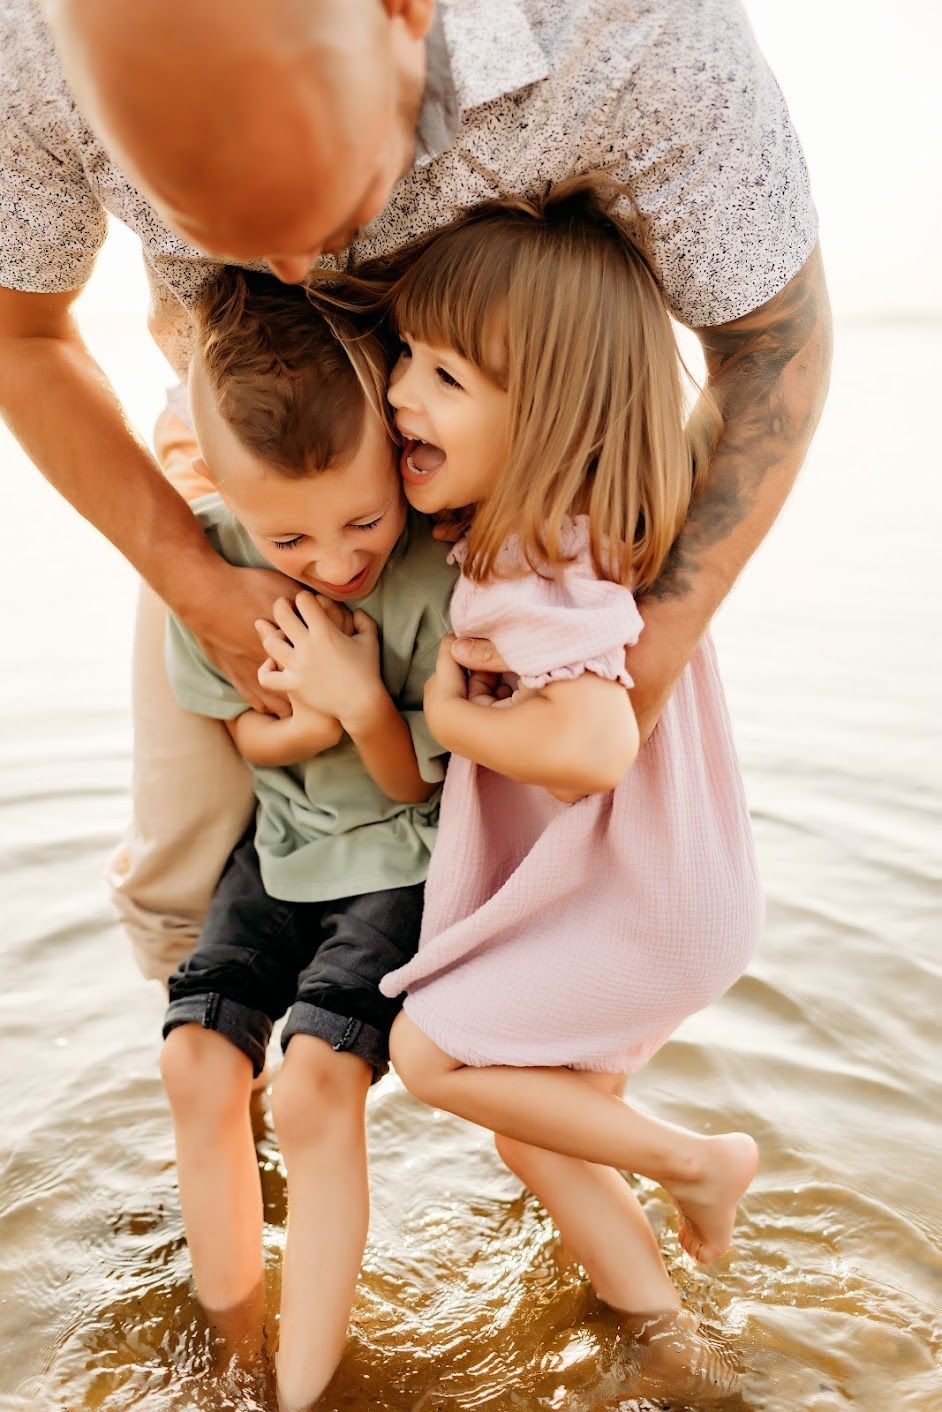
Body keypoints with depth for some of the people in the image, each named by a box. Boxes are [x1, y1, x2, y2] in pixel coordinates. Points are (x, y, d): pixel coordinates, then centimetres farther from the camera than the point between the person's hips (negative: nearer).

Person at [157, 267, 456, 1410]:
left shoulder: (439, 569, -25)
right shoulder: (209, 555, -14)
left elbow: (419, 780, -13)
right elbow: (246, 735, 2)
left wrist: (362, 697, -32)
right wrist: (320, 717, -19)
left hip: (404, 855, -4)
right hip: (284, 842, 5)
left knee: (316, 1084, -18)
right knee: (196, 1058, -4)